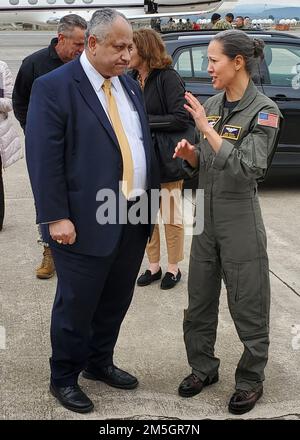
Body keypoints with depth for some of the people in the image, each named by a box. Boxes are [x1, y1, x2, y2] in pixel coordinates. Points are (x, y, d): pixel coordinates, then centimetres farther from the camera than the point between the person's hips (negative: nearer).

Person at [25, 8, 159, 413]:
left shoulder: (130, 85, 13)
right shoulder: (53, 87, -10)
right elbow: (44, 158, -14)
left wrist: (152, 194, 11)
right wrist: (56, 217, -18)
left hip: (133, 217, 7)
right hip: (86, 222, -7)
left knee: (115, 302, 18)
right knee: (76, 306, 7)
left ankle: (99, 363, 39)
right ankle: (63, 378, 27)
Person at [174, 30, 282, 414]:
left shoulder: (263, 111, -13)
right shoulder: (211, 104, 6)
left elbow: (247, 168, -23)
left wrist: (206, 128, -22)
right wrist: (189, 153, -8)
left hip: (239, 217, -6)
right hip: (205, 213, 6)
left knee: (248, 307, 6)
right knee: (199, 301, 16)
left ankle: (250, 380, 24)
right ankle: (203, 367, 34)